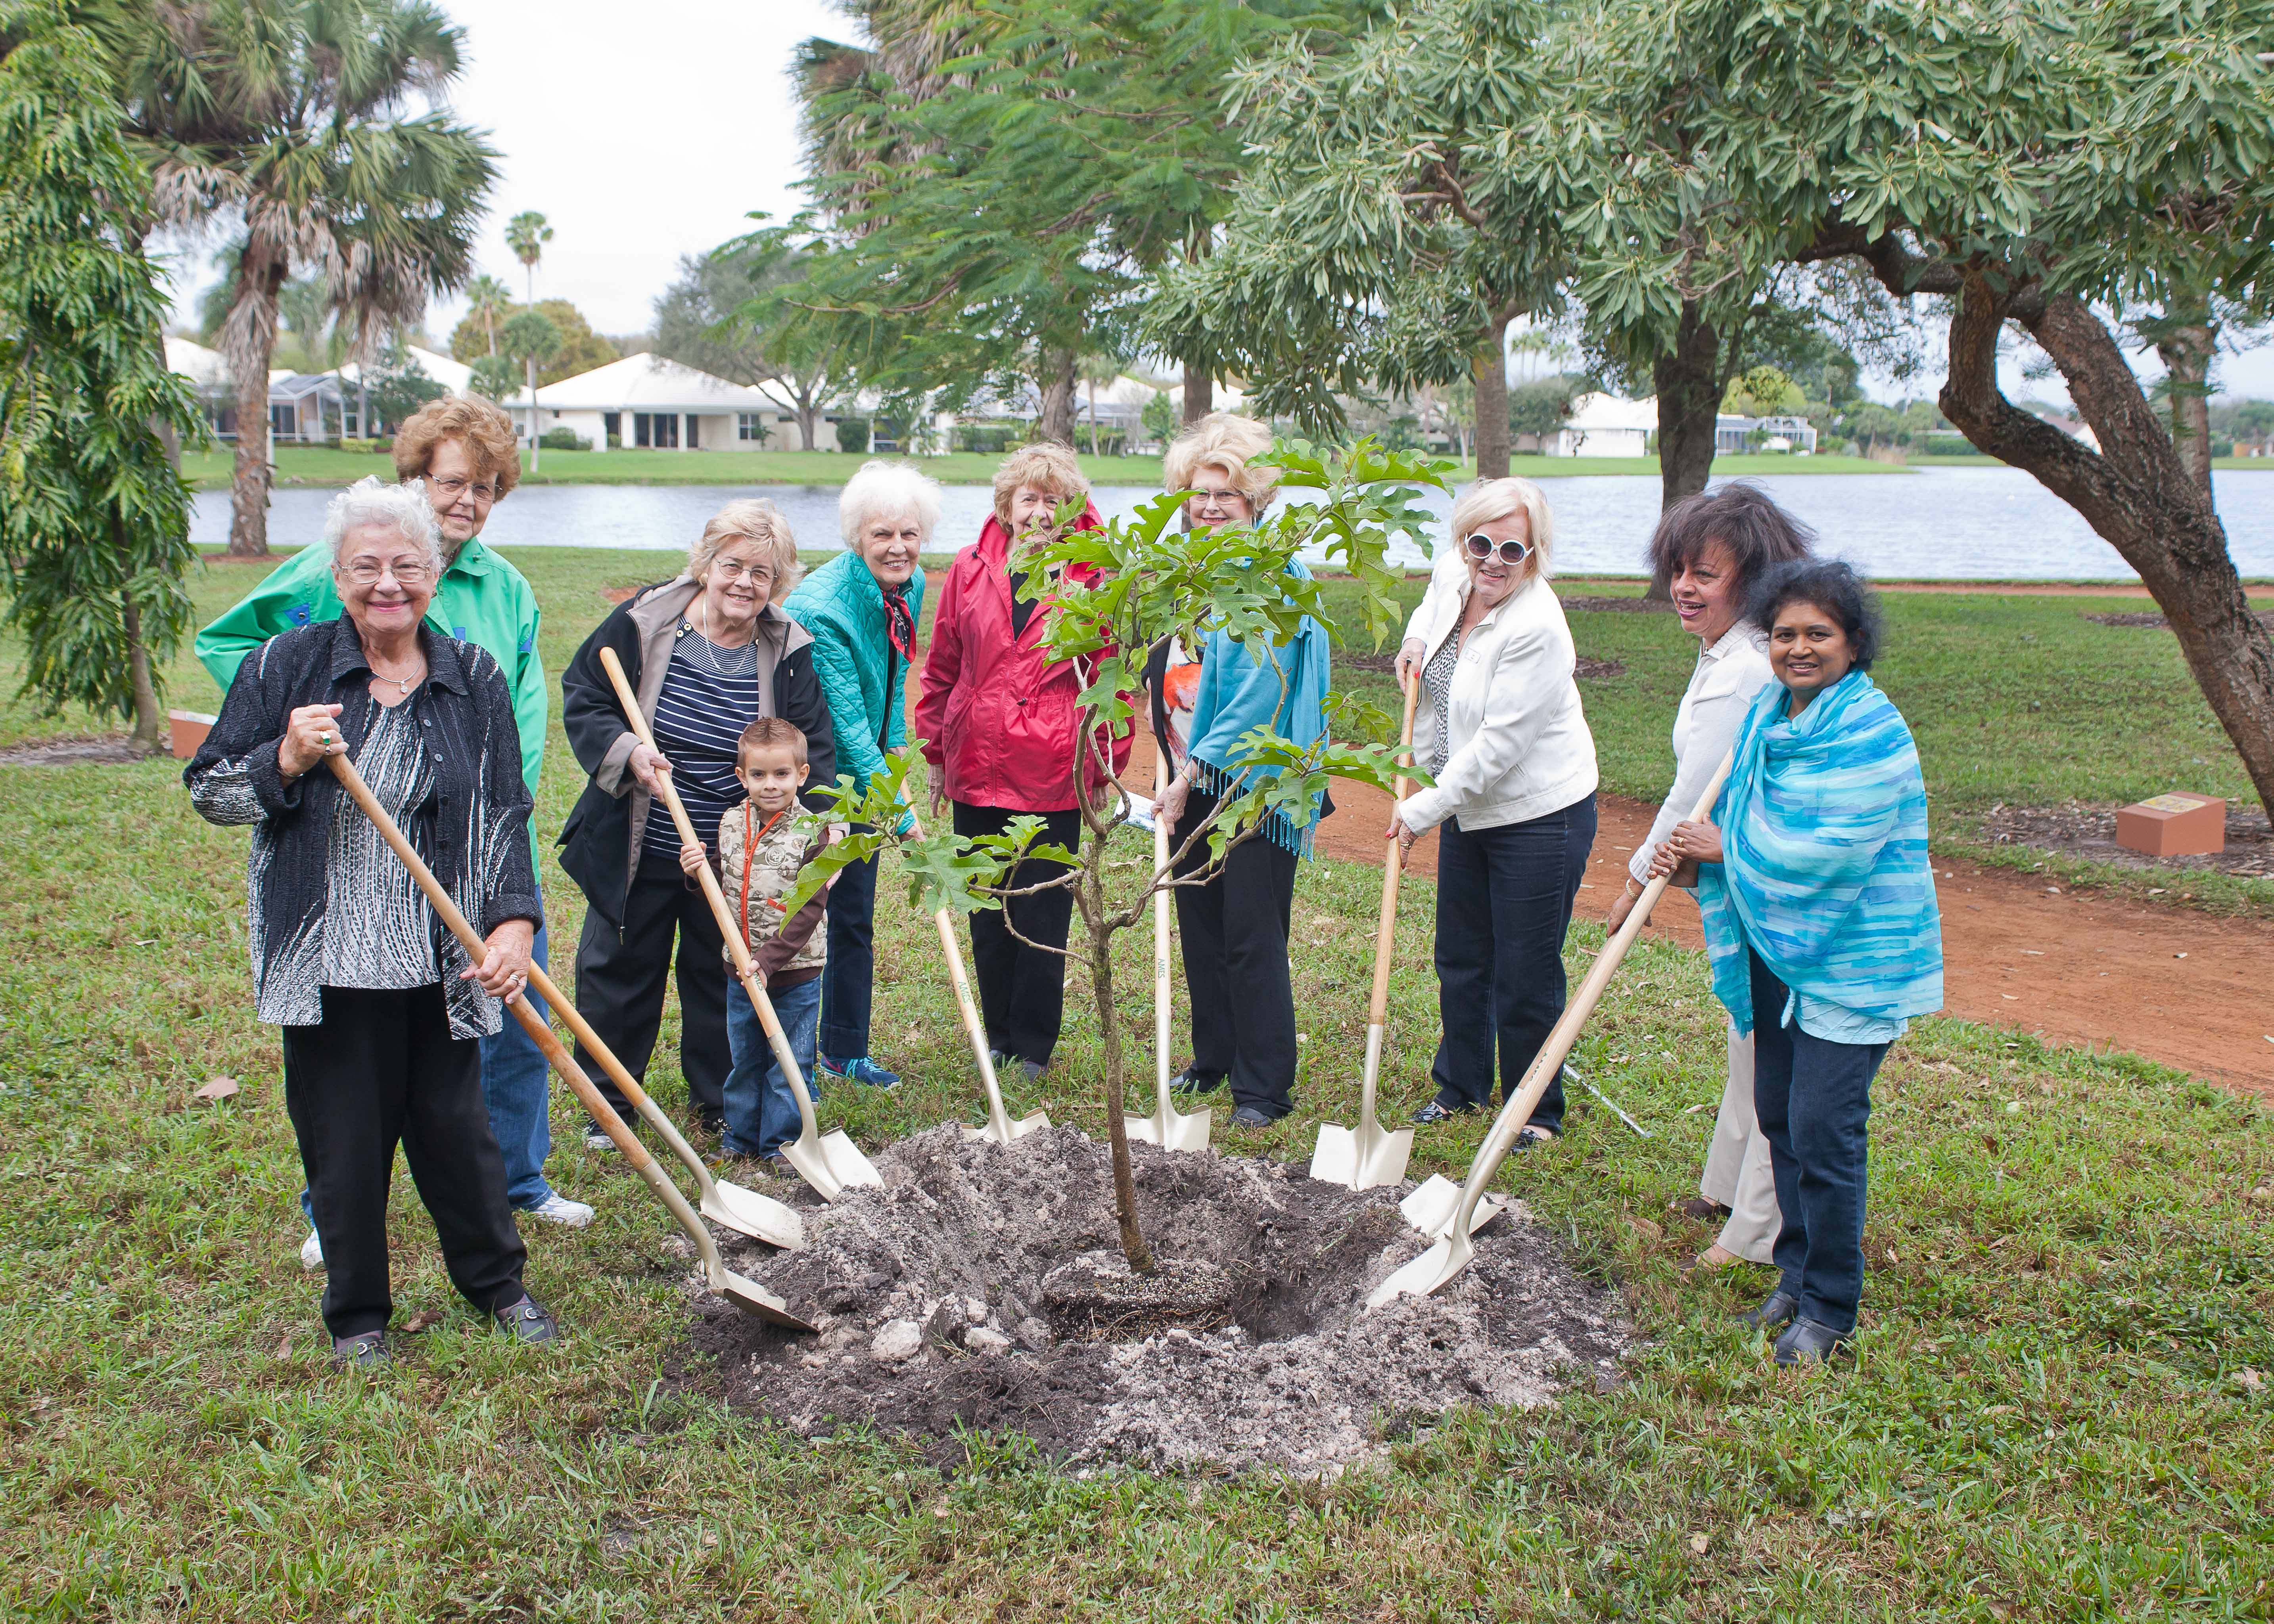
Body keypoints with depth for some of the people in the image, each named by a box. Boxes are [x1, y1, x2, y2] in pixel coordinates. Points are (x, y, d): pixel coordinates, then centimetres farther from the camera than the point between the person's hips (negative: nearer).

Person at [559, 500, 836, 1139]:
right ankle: (608, 1102, 28)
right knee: (621, 971, 11)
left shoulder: (787, 650, -5)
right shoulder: (644, 623, -11)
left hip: (736, 859, 1)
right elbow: (582, 702, -4)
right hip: (635, 850, -1)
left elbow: (813, 750, -1)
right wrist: (625, 751, -22)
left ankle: (719, 1102, 31)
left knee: (724, 978, 13)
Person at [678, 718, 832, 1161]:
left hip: (795, 972, -5)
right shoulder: (731, 825, 2)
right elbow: (722, 887, 13)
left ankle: (781, 1143, 19)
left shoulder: (811, 833, -14)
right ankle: (741, 1136, 32)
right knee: (743, 1059, 18)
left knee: (789, 1064, 6)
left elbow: (808, 909, -17)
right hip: (740, 971, 5)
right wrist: (701, 870, -10)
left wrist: (769, 959, -24)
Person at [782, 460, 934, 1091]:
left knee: (855, 915, 14)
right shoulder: (821, 608, -28)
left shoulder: (910, 587, -4)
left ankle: (846, 1049, 27)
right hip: (805, 773, -7)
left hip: (860, 773, 7)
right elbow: (847, 722, -30)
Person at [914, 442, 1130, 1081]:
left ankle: (1033, 1046, 19)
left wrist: (1107, 769, 1)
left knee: (1043, 918, 4)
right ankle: (997, 1038, 27)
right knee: (987, 915, 12)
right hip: (976, 771, 3)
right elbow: (942, 665, 11)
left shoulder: (1091, 579, -3)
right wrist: (936, 753, 12)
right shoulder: (971, 569, 4)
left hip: (1053, 778, -3)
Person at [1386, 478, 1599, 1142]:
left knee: (1526, 974, 0)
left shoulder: (1537, 627, -25)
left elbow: (1499, 743, -25)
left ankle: (1538, 1114, 18)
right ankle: (1460, 1087, 37)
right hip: (1468, 808, 8)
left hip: (1540, 814, -8)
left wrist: (1426, 808, -18)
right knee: (1460, 957, 19)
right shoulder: (1448, 591, 0)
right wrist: (1415, 645, 4)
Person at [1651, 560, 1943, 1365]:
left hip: (1850, 960, -8)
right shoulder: (1764, 712, 6)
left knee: (1823, 1128, -6)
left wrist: (1723, 848, -14)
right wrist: (1692, 857, -3)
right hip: (1777, 947, 8)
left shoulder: (1871, 732, -19)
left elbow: (1824, 851, -26)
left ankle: (1829, 1309, 9)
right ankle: (1797, 1277, 31)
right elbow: (1744, 813, 17)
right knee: (1778, 1115, 15)